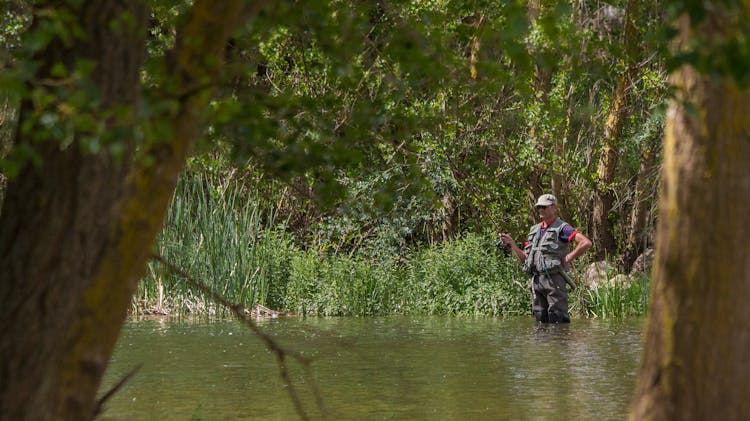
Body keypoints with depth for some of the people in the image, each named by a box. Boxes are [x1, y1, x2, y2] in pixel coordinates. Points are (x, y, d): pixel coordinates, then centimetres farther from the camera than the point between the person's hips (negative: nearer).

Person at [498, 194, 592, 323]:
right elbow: (524, 259, 22)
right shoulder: (534, 230, 20)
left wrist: (568, 259, -14)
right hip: (536, 280, 7)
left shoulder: (562, 228, -3)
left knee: (558, 320, -8)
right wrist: (511, 243, 11)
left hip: (553, 279, -7)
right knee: (540, 320, 8)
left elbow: (586, 243, -16)